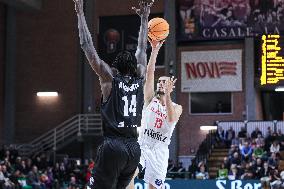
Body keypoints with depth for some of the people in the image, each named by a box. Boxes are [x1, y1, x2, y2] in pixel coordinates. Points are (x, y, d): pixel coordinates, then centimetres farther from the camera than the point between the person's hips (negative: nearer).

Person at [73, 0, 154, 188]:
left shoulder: (110, 78, 1)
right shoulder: (139, 80, 10)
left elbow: (87, 45, 0)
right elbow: (142, 48, 24)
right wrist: (144, 17, 34)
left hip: (114, 146, -5)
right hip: (134, 148, 5)